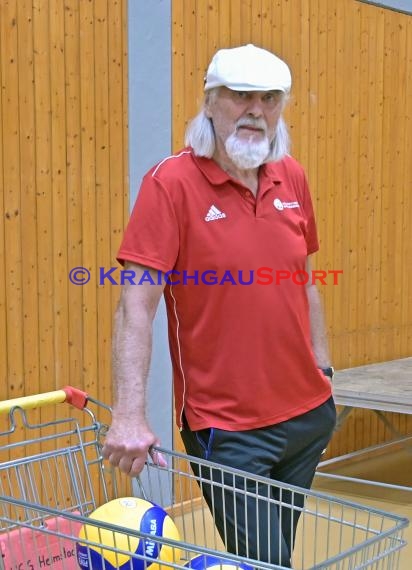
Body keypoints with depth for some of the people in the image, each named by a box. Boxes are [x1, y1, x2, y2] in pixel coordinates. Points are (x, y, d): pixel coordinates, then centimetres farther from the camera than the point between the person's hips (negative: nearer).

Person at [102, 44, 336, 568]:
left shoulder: (292, 178, 4)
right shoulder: (171, 183, -13)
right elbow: (136, 306, -19)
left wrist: (323, 370, 13)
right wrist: (129, 416, -26)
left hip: (309, 413, 6)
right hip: (227, 427, -6)